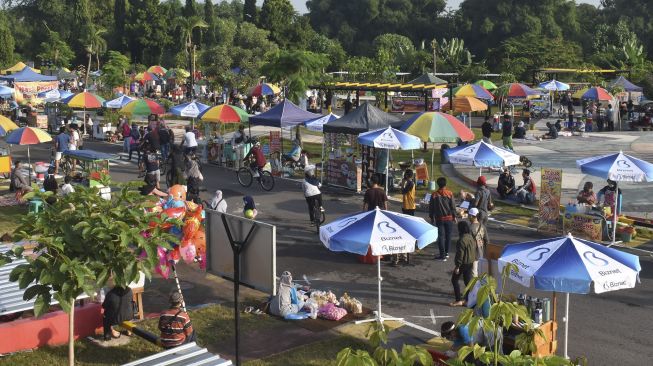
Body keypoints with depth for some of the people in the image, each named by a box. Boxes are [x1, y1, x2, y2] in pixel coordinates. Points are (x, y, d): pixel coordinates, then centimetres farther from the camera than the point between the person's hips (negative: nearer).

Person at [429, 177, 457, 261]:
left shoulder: (434, 195, -5)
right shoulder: (449, 194, -7)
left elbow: (431, 207, -1)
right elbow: (453, 206, -4)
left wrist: (431, 218, 10)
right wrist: (454, 216, 7)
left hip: (439, 219, 0)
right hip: (449, 218, 1)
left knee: (441, 236, 1)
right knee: (448, 235, 15)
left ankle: (442, 255, -3)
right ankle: (446, 253, 23)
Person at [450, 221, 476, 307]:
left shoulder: (462, 240, -23)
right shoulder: (471, 238, 4)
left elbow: (460, 254, -22)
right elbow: (474, 250, 13)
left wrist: (457, 266, -16)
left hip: (463, 263, -8)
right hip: (470, 263, 8)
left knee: (454, 280, 6)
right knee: (468, 281, 14)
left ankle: (458, 300, 4)